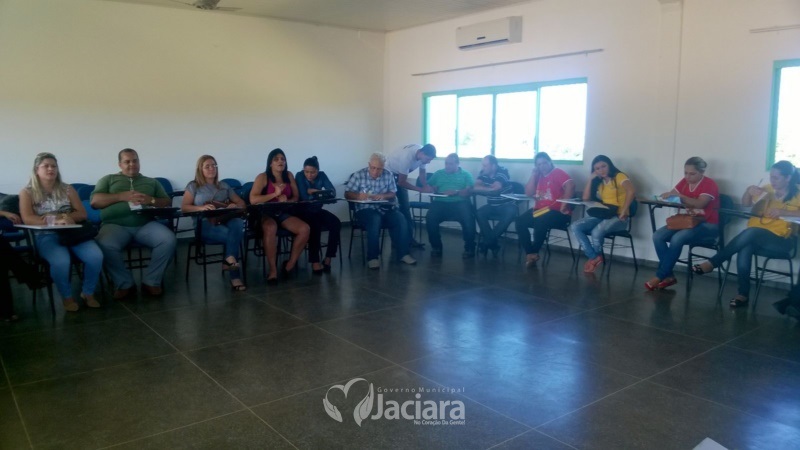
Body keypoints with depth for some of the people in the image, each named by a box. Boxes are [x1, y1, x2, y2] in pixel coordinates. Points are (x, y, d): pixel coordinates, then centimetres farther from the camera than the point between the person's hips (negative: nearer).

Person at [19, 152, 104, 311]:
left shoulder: (67, 189, 15)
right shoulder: (27, 192, 7)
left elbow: (82, 214, 8)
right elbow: (27, 219, -8)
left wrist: (64, 217, -13)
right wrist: (55, 220, -21)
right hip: (46, 236, -3)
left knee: (95, 256, -26)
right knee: (61, 261, -36)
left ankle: (88, 293, -2)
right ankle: (67, 297, -7)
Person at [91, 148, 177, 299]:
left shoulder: (152, 182, 26)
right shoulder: (108, 179, 22)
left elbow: (168, 203, 18)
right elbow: (94, 201, 7)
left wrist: (151, 200, -3)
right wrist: (122, 196, -4)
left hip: (146, 224, 1)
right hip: (116, 225, -1)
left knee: (169, 240, -28)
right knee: (106, 245, -35)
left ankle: (151, 281, -12)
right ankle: (125, 284, -13)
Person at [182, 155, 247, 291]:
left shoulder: (224, 186, 22)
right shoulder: (193, 186, 12)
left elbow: (241, 203, 22)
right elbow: (184, 207, 1)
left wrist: (235, 206, -3)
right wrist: (201, 208, -18)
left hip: (225, 221, 3)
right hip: (205, 224, -3)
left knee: (238, 223, -36)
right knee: (233, 235, -33)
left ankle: (230, 259, -36)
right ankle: (235, 276, -29)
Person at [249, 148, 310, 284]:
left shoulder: (289, 176, 9)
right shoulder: (262, 177, -5)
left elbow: (296, 197, 10)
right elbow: (253, 200, -15)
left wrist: (287, 201, -14)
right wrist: (275, 194, -19)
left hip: (284, 214, 5)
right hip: (266, 214, -5)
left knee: (305, 229, -22)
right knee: (270, 229, -40)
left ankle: (290, 264, -4)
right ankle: (273, 270, -27)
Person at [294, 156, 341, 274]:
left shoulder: (322, 175, 1)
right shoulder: (299, 176, -9)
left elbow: (332, 192, -12)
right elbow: (304, 196, -22)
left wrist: (314, 191, -20)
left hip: (317, 210, 5)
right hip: (303, 211, -4)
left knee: (336, 223, -21)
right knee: (315, 226, -34)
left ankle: (328, 259, -17)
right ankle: (315, 262, -29)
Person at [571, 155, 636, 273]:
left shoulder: (619, 176, -5)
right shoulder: (599, 182, 16)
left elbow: (631, 191, -23)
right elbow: (586, 198, 10)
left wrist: (624, 211, -26)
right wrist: (591, 179, 6)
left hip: (618, 217, -7)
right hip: (602, 215, 7)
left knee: (596, 232, -35)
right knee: (575, 226, -16)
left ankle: (596, 257, -2)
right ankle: (594, 257, -16)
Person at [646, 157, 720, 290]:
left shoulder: (710, 184, -11)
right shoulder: (684, 182, 8)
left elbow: (699, 204, -27)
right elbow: (672, 197, 6)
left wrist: (678, 195, -36)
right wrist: (667, 195, -18)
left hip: (707, 226, -7)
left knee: (677, 238, -33)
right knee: (658, 236, -17)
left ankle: (660, 276, -23)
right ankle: (669, 275, -15)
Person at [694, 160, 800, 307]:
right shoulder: (767, 189, 16)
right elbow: (745, 204, 18)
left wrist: (782, 211, -24)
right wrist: (749, 190, -2)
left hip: (780, 240, -4)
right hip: (755, 236, 4)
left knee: (751, 232, -37)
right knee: (745, 247, -33)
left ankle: (712, 262, -31)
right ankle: (743, 293, -31)